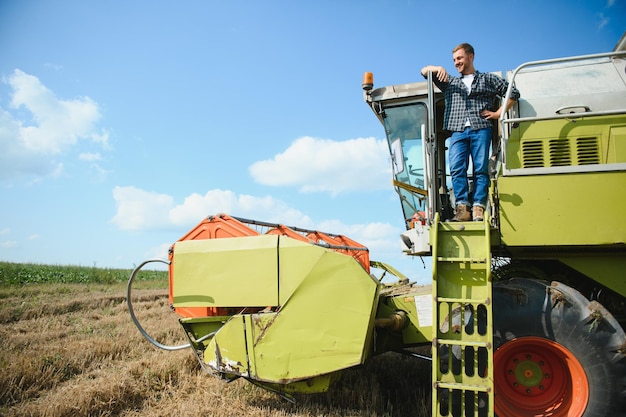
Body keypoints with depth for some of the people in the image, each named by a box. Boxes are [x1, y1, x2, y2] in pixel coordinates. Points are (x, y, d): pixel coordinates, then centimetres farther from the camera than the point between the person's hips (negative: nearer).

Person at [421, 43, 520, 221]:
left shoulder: (488, 79, 21)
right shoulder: (450, 82, 28)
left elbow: (513, 93, 16)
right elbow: (424, 71, 26)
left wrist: (498, 113, 5)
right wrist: (439, 69, 6)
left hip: (481, 129, -1)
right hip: (458, 131, 2)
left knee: (481, 168, -10)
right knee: (457, 168, -17)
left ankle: (478, 207, -15)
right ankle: (462, 207, -21)